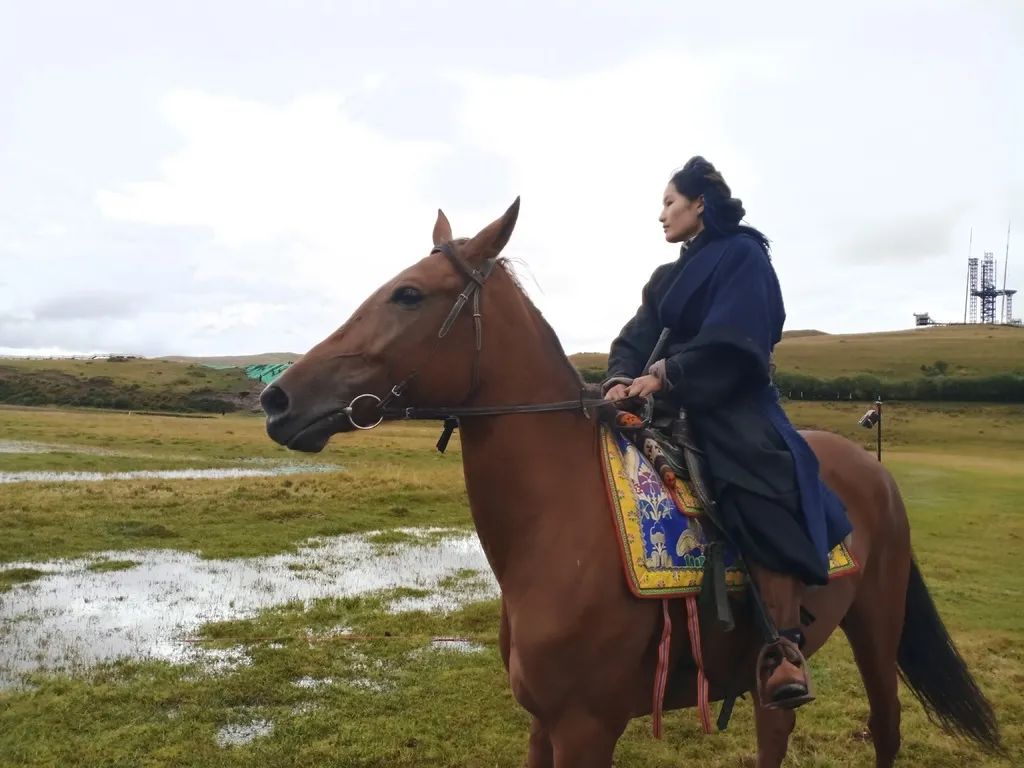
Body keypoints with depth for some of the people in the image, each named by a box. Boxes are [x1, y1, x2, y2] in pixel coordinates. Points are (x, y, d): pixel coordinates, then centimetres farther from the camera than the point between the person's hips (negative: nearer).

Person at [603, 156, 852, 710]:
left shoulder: (744, 254, -1)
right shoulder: (668, 277, 21)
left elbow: (729, 342, -15)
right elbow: (637, 337, 8)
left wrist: (663, 375, -21)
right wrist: (623, 378, -13)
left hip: (735, 405, -8)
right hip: (675, 405, 8)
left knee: (764, 498, -32)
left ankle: (783, 647, -28)